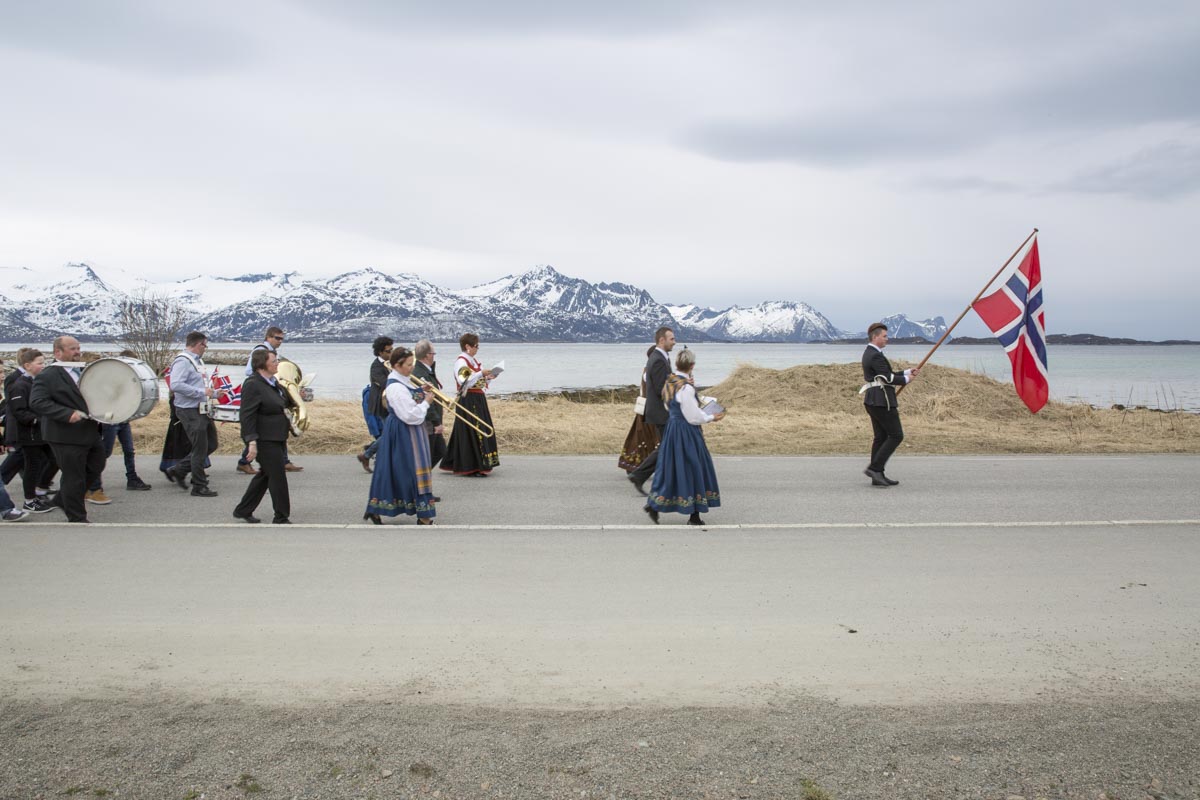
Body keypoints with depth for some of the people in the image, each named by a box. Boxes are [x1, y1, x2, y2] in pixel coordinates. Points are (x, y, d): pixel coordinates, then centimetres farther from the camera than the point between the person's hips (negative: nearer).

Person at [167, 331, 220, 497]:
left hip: (201, 410, 10)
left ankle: (178, 471, 25)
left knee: (211, 444, 15)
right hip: (190, 411, -10)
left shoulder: (197, 360, 14)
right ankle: (199, 487, 8)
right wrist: (202, 392, -25)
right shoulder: (182, 361, -16)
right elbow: (176, 385, -28)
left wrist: (211, 392, 12)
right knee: (200, 449, -3)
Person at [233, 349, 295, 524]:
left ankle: (243, 510, 29)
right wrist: (252, 442, -26)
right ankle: (281, 518, 5)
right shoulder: (253, 385, -17)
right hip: (264, 440, -10)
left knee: (266, 475, 18)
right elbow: (247, 415, -21)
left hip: (276, 438, 10)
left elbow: (283, 404, 29)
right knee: (277, 476, -5)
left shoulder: (274, 383, 12)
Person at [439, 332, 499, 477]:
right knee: (471, 432, -7)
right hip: (468, 401, -9)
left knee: (484, 430, 11)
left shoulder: (474, 360, 15)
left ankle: (481, 464, 19)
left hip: (478, 400, 9)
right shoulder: (461, 361, -12)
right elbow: (464, 382, -24)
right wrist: (481, 374, -24)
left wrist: (487, 377, 3)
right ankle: (471, 468, -3)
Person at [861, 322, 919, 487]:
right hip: (882, 401, -11)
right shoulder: (875, 356, -16)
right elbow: (888, 379, -18)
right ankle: (874, 467, -9)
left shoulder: (869, 353, 17)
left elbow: (888, 374, 21)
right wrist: (906, 379, -2)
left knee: (881, 437, 11)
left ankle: (877, 476, 11)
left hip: (874, 401, 11)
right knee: (896, 435, -6)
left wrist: (907, 372, 13)